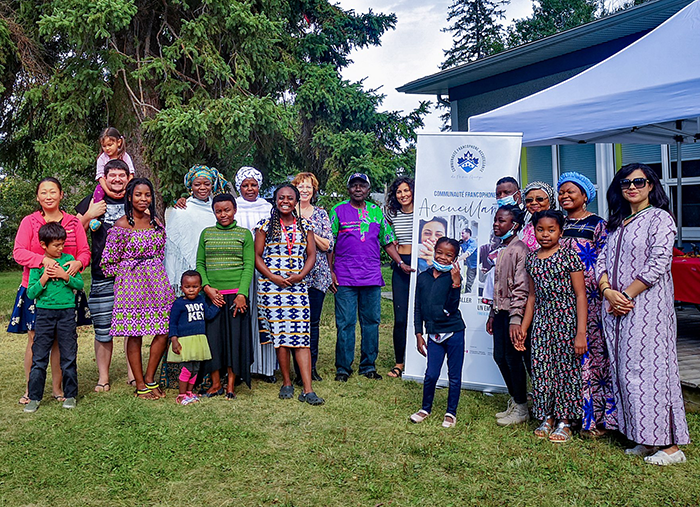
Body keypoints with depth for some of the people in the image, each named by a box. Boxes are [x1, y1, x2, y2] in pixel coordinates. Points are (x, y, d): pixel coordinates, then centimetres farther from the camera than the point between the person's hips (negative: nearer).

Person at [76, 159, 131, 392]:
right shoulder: (93, 201, 7)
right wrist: (89, 215, -10)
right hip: (102, 276, -1)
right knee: (103, 330, 2)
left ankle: (132, 373, 17)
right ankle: (103, 377, 15)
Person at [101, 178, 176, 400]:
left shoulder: (156, 222, 9)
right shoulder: (121, 226, -7)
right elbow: (108, 262, -2)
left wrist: (154, 271, 14)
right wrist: (130, 271, 3)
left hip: (157, 282, 5)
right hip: (131, 284, -5)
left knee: (164, 331, 0)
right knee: (134, 335, 2)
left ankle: (150, 379, 18)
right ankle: (140, 386, 15)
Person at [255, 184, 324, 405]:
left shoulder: (305, 226, 12)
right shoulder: (265, 225, 6)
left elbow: (311, 255, 9)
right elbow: (257, 256, 3)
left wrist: (300, 275, -8)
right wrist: (273, 277, -11)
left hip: (298, 285, 1)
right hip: (272, 286, -1)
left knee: (302, 336, -5)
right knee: (280, 335, 1)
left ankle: (307, 390, -5)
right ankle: (286, 383, 17)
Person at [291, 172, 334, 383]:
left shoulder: (321, 214, 10)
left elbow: (328, 245, 2)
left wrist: (310, 231, -11)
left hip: (317, 275, 2)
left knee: (314, 322, 7)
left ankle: (311, 367, 18)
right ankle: (299, 370, 6)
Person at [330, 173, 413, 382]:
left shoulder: (376, 212, 14)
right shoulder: (338, 211, 5)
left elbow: (387, 242, 18)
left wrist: (400, 263, 6)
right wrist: (331, 271, -4)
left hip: (372, 277, 3)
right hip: (345, 277, -3)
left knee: (371, 322, 6)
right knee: (345, 323, -1)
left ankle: (368, 366, 18)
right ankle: (343, 367, 10)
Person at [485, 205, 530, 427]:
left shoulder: (519, 249, -12)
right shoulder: (501, 249, 14)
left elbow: (521, 287, -18)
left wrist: (515, 318, -23)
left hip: (513, 312, -9)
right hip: (501, 311, 9)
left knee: (513, 358, -1)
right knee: (500, 356, 12)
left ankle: (521, 408, 13)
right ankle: (514, 401, 27)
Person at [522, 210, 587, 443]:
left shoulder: (569, 256, -7)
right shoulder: (532, 258, 9)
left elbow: (580, 295, -9)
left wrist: (581, 333, -14)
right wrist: (523, 328, 13)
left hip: (566, 319, -5)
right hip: (541, 320, 5)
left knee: (566, 367, 2)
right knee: (541, 368, 6)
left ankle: (564, 421, 15)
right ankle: (547, 417, 21)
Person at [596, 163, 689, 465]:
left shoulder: (659, 218, -3)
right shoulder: (617, 223, 18)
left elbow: (658, 264, -13)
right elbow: (602, 261, 11)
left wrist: (627, 295, -13)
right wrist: (608, 292, -7)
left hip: (647, 306, -7)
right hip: (616, 308, 7)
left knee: (648, 369, -7)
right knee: (625, 370, 7)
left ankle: (670, 444, 3)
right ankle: (645, 439, 17)